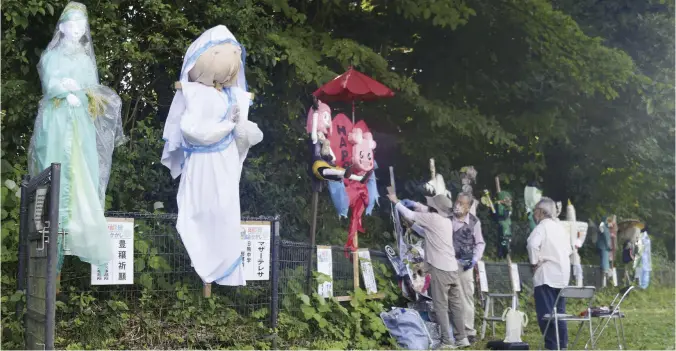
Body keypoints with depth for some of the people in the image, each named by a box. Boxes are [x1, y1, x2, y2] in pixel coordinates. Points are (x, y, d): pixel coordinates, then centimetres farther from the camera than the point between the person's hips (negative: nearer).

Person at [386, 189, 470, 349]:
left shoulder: (432, 218, -8)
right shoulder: (447, 220, 14)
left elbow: (409, 215, 1)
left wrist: (396, 202, 14)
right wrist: (414, 204, 32)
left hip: (440, 269, -8)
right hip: (452, 268, 8)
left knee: (441, 306, -4)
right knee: (455, 304, 11)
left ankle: (447, 341, -6)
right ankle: (461, 338, 13)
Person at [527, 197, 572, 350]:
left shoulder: (542, 227, -9)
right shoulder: (560, 227, 15)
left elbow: (532, 244, -27)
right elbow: (569, 250, 21)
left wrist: (535, 262, -14)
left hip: (546, 275, -8)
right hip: (562, 275, 8)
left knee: (546, 312, -6)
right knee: (559, 311, 14)